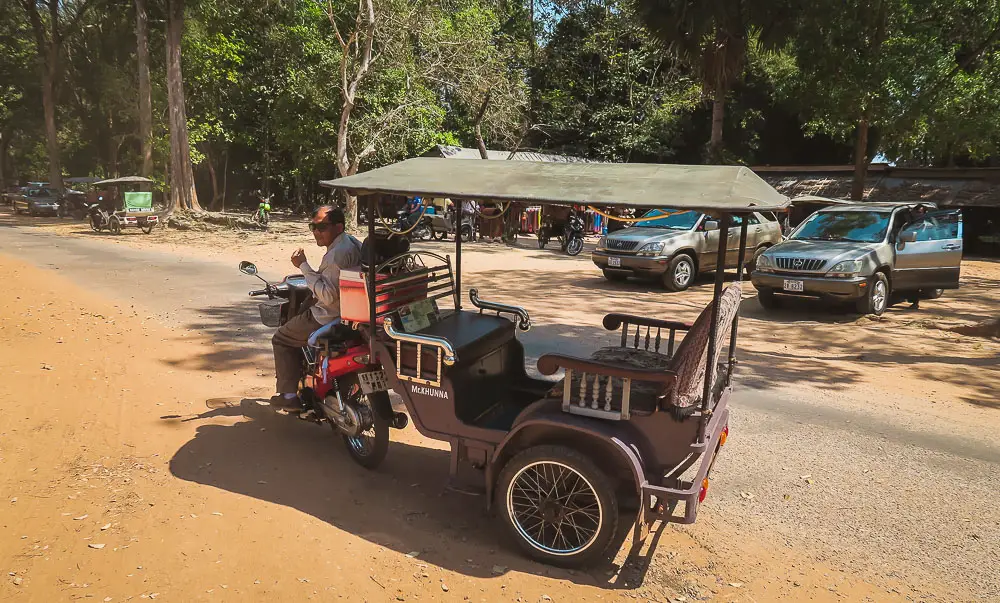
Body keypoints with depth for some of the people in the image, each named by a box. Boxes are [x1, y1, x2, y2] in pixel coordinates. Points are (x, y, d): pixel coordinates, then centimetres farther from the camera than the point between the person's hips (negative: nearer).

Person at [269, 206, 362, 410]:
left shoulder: (336, 254, -26)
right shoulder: (353, 242, 5)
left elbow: (328, 296, -30)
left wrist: (304, 266, -26)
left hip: (330, 318, -10)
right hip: (351, 313, 10)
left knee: (281, 339, 7)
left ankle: (288, 395, 8)